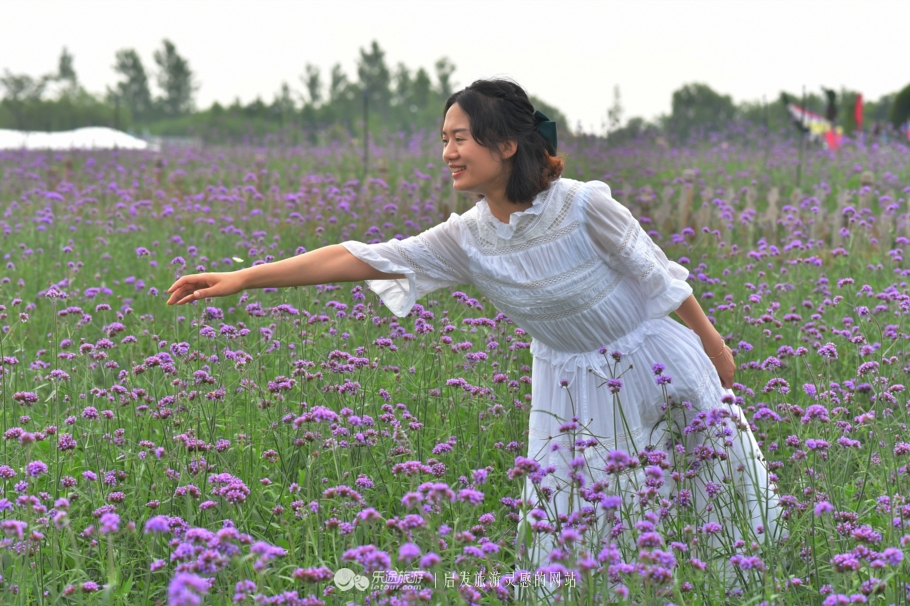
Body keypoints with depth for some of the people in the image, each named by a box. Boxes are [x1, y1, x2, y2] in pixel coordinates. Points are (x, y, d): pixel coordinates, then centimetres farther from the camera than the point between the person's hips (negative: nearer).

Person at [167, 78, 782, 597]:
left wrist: (712, 343, -2)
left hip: (658, 361, -3)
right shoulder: (466, 240, -13)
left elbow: (660, 276, -13)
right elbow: (358, 258, -15)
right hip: (571, 381, 3)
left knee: (729, 477, 8)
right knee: (563, 517, 4)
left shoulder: (584, 206, -26)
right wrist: (241, 278, -19)